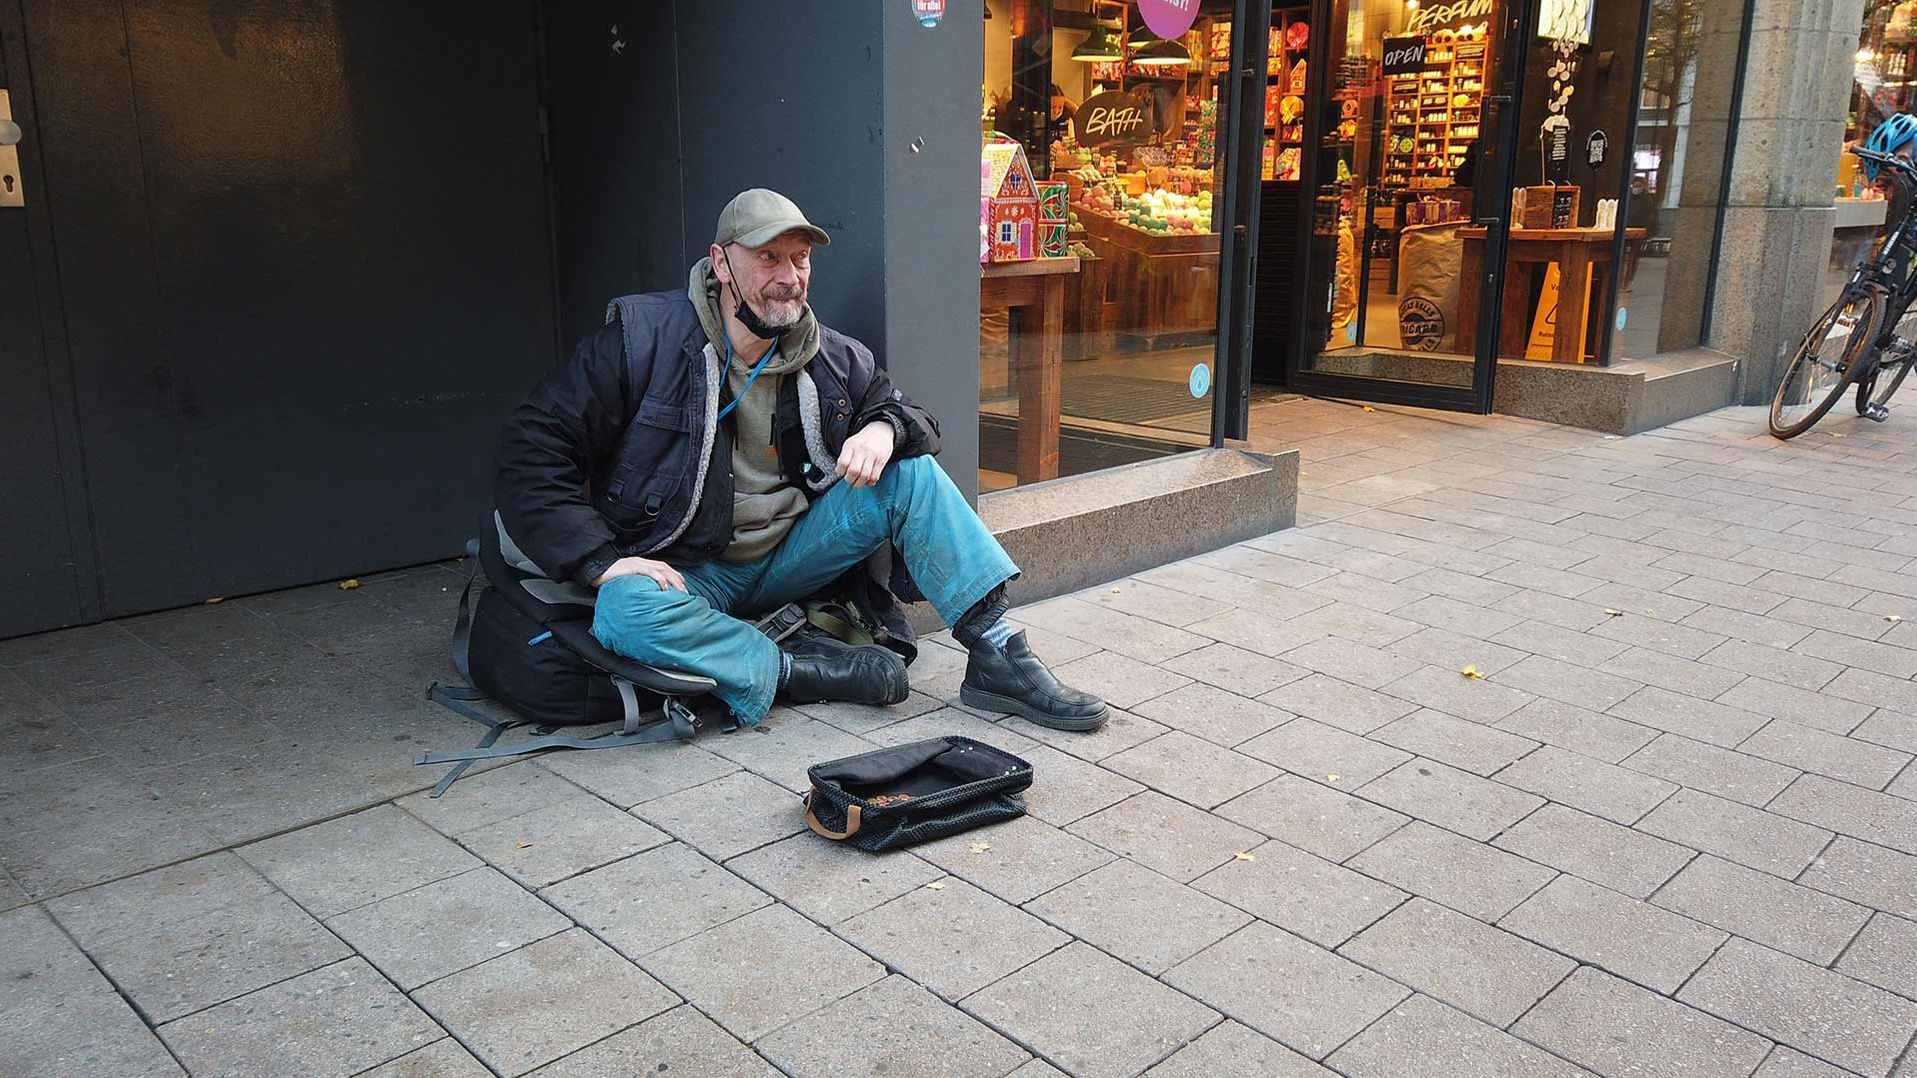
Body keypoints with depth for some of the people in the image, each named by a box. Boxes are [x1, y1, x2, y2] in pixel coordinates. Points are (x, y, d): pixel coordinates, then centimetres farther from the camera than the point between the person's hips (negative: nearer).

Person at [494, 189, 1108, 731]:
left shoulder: (836, 360, 1)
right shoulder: (643, 337, -13)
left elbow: (911, 416, 14)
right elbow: (532, 451, -14)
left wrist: (886, 429, -13)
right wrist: (603, 560, -26)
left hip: (791, 556, 4)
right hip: (688, 573, -4)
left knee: (912, 471, -12)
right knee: (625, 613, -38)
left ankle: (996, 659, -16)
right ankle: (803, 671, -25)